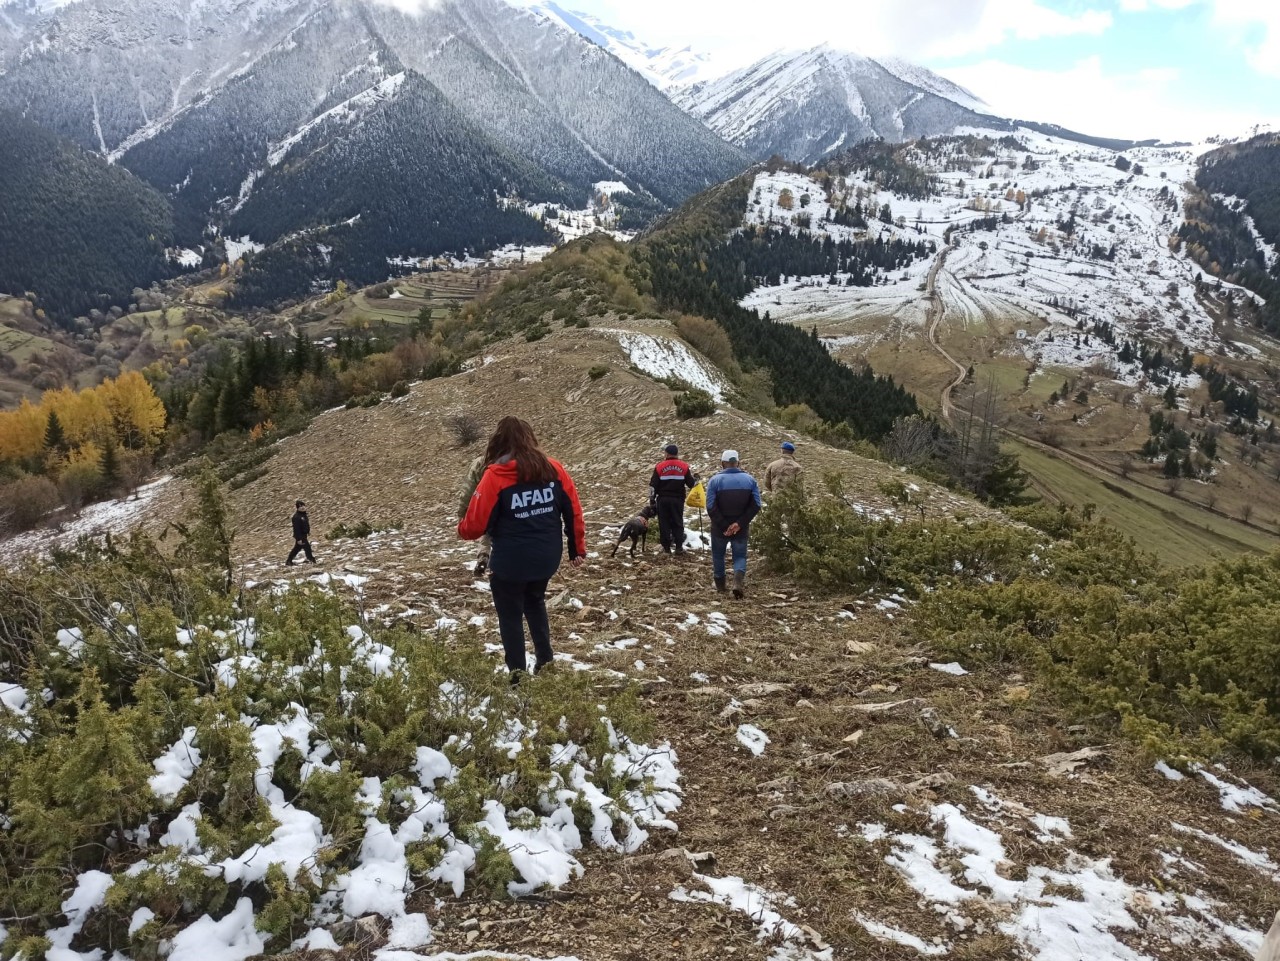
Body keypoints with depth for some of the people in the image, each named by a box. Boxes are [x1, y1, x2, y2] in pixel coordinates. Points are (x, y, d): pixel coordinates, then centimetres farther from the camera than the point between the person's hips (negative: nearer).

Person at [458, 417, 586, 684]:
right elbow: (574, 512, 1)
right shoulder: (553, 469, -3)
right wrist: (577, 549, 13)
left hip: (510, 563, -5)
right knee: (535, 604, 29)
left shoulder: (496, 476, -14)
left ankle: (518, 676, 20)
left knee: (511, 616, 14)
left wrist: (461, 529, 11)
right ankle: (545, 664, 32)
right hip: (546, 558, 5)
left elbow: (476, 524, -12)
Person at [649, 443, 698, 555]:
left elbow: (653, 485, -2)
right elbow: (691, 484, 3)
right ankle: (679, 547, 4)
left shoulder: (660, 466, -3)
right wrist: (696, 478, 24)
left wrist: (652, 499, 8)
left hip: (663, 499, 0)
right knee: (678, 523, 8)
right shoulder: (684, 466, -1)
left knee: (664, 523, 7)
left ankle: (666, 546, 8)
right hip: (678, 499, 1)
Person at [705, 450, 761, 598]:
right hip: (742, 528, 1)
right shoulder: (749, 479, -2)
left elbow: (711, 507, -16)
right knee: (740, 556, 10)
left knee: (718, 554, 20)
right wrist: (740, 523, -12)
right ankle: (739, 580, -17)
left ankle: (720, 584, 31)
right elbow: (756, 505, -8)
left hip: (719, 528, -1)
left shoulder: (715, 480, -10)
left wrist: (723, 525, -13)